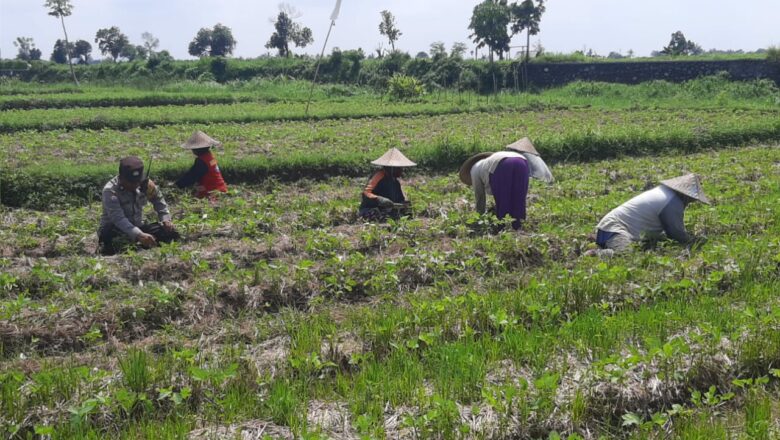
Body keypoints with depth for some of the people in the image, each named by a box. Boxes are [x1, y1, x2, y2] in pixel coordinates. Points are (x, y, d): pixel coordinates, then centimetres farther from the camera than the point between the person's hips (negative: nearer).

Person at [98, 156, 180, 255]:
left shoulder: (145, 184, -9)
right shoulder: (110, 190, -25)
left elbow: (158, 200, 10)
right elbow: (118, 218, -36)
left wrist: (166, 219, -7)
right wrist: (138, 235, -50)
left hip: (138, 228, 5)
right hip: (115, 230, -5)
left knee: (169, 230, -12)